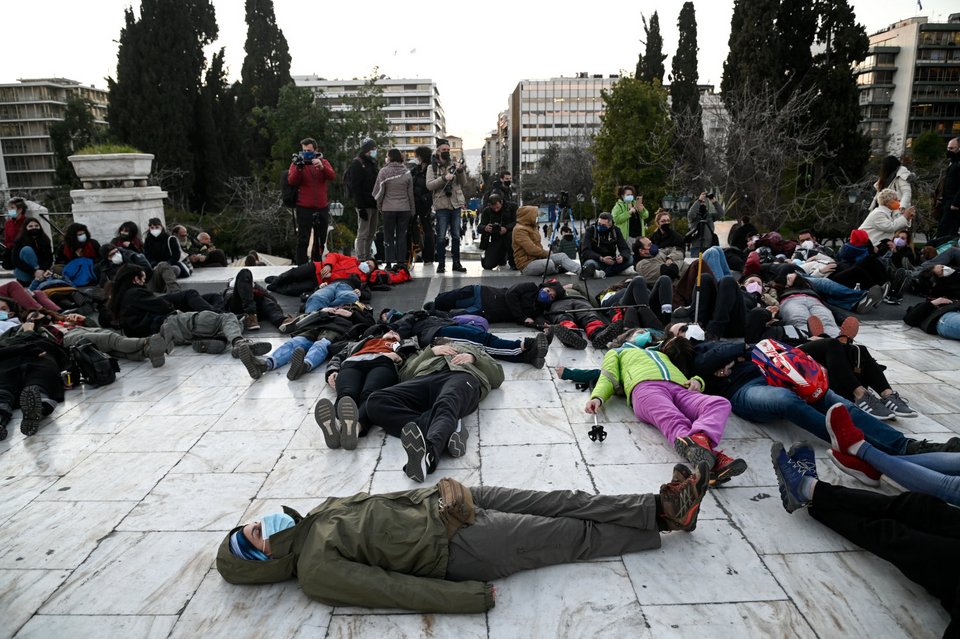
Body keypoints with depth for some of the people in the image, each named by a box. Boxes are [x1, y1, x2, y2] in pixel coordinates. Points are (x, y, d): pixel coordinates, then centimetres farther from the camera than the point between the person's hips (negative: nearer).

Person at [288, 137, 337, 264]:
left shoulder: (323, 162, 8)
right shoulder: (297, 162, 2)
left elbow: (333, 176, -10)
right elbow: (291, 181, -12)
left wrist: (322, 167, -27)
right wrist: (299, 167, -26)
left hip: (322, 207, 4)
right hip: (304, 208, -3)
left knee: (320, 240, 13)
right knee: (303, 240, -6)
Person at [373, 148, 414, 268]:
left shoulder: (384, 171, -6)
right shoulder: (406, 172, 3)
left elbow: (379, 191, -4)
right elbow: (411, 193, 6)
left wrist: (379, 206, 9)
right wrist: (412, 210, 13)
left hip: (388, 208, -2)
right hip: (404, 208, 2)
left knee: (388, 236, 6)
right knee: (402, 235, 7)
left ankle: (389, 262, 4)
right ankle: (401, 261, 8)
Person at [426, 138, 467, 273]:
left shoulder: (454, 165, 10)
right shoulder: (432, 167, 3)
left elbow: (463, 183, 9)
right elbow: (429, 185, -9)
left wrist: (461, 171, -8)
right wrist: (444, 178, -20)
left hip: (456, 204, 3)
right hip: (441, 205, -3)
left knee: (456, 236, 8)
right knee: (441, 236, -2)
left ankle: (456, 263, 15)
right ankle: (441, 263, 7)